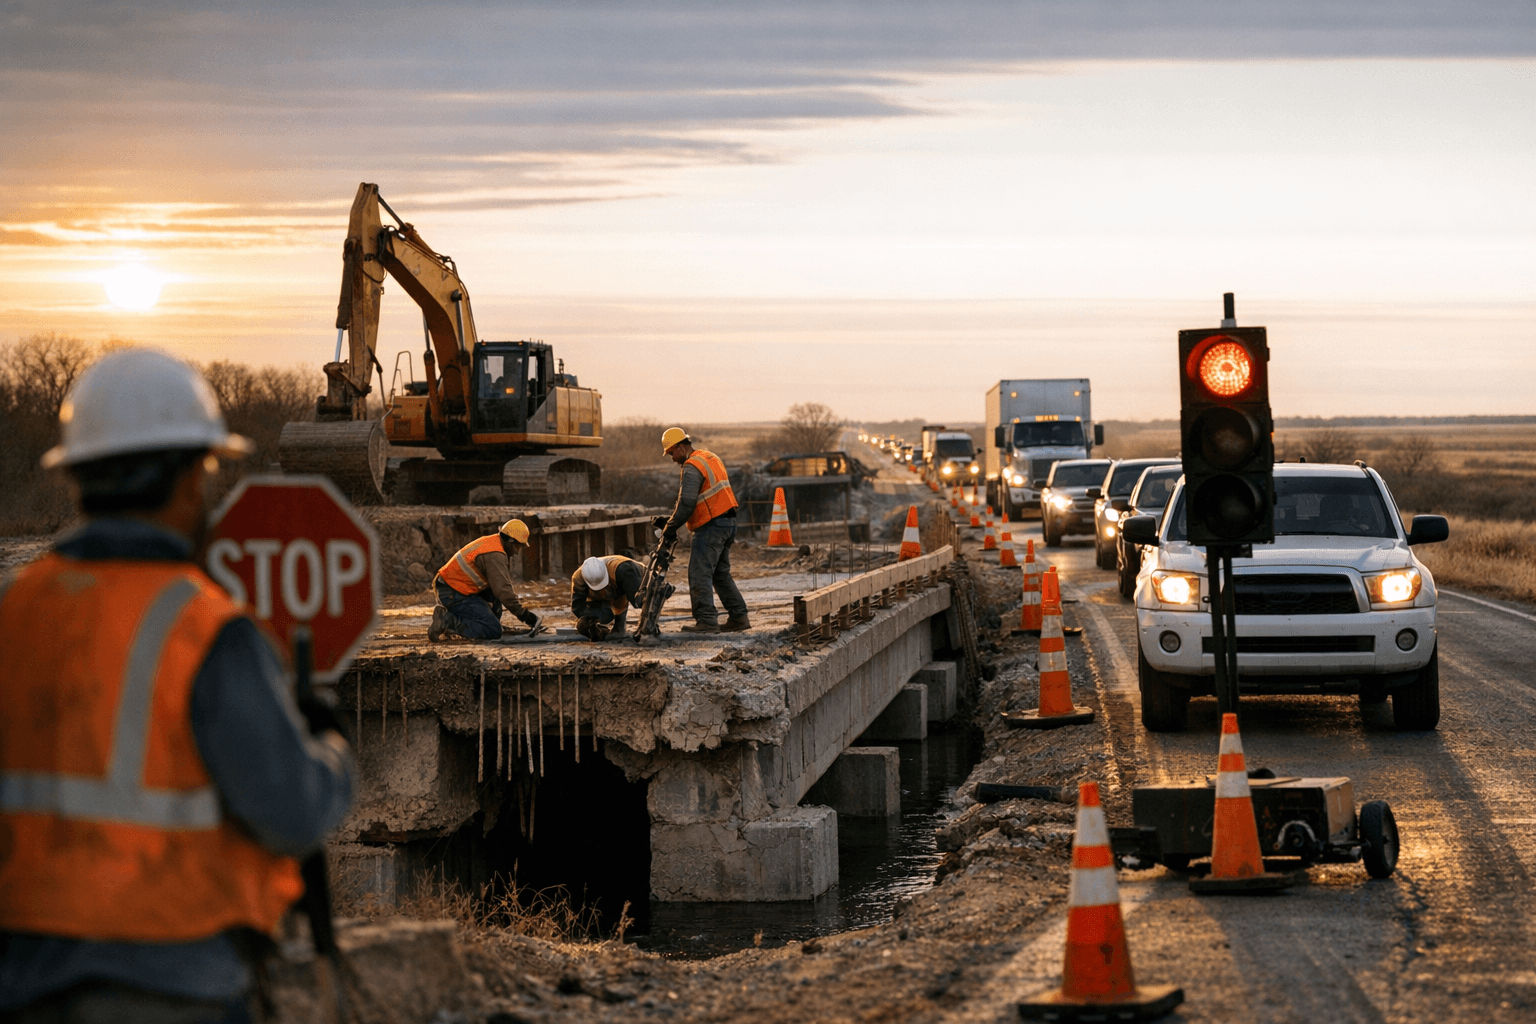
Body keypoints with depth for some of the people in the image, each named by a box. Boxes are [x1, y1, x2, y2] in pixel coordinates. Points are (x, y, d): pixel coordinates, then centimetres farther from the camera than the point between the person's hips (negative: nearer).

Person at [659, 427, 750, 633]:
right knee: (721, 573, 16)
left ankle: (707, 620, -14)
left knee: (699, 574, -9)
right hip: (728, 522, 10)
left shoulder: (692, 467, -14)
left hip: (711, 526, -10)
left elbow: (686, 503, -22)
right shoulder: (711, 458, 17)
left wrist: (670, 527, -10)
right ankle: (739, 617, 15)